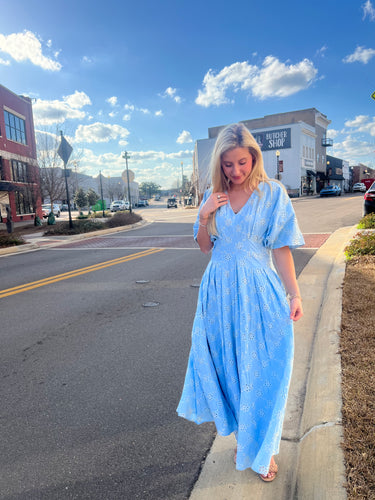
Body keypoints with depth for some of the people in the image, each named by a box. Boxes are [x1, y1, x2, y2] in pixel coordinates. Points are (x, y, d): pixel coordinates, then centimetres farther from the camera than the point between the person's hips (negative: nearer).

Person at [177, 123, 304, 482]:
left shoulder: (273, 194, -4)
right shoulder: (213, 197, 5)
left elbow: (281, 249, -5)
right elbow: (205, 247, 9)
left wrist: (295, 294, -10)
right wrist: (204, 217, -8)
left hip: (259, 294, -3)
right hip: (220, 292, 3)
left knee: (261, 370, 6)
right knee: (228, 367, 14)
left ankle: (263, 448, 30)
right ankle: (242, 436, 38)